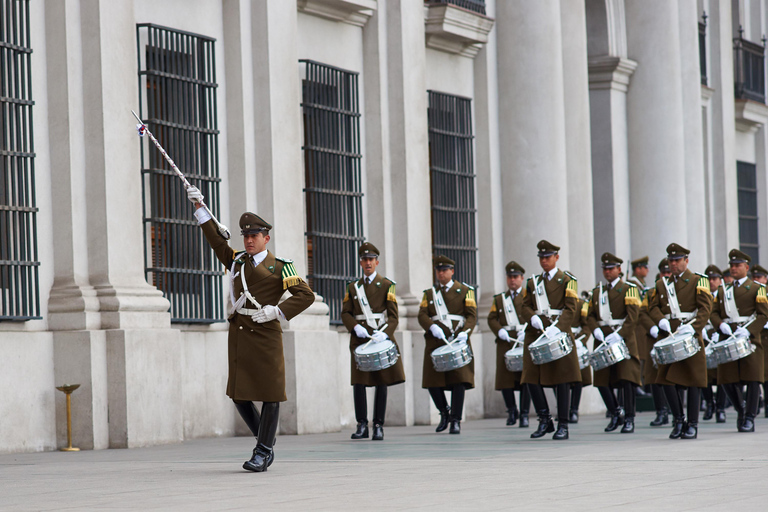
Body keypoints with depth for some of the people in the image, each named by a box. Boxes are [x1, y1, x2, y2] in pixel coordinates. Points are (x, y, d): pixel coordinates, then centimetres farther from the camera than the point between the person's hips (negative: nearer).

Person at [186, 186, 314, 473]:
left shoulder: (279, 268, 2)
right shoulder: (236, 261, 16)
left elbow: (306, 295, -4)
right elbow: (215, 240, 24)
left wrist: (276, 311, -13)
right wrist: (199, 206, 19)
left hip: (265, 334, -5)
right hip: (238, 336, 5)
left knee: (270, 394, -4)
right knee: (239, 394, 4)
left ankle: (263, 452, 3)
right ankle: (266, 443, 19)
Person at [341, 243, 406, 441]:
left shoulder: (387, 285, 4)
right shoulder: (353, 287, 13)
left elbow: (393, 315, -2)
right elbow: (345, 313, 9)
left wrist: (384, 333, -19)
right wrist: (355, 327, -11)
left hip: (381, 340, -2)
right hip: (359, 340, 2)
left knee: (382, 382, -1)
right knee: (358, 382, -4)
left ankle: (379, 426, 3)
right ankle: (362, 425, 1)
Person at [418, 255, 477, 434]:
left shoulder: (465, 290, 9)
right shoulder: (429, 293, 16)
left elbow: (472, 315, 1)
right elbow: (422, 315, 5)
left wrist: (465, 333, -17)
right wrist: (432, 327, -16)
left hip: (457, 341, -2)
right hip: (435, 343, 3)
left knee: (459, 380, -10)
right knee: (432, 382, -2)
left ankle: (456, 420, -5)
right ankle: (444, 412, 21)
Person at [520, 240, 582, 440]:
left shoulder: (567, 281, 2)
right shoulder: (533, 282, 16)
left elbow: (571, 308, -7)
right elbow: (525, 306, 12)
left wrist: (556, 328, -21)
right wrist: (533, 318, -12)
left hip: (558, 334, -4)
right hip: (535, 334, 4)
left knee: (561, 380, -3)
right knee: (532, 378, -2)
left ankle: (563, 426, 1)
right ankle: (545, 420, 10)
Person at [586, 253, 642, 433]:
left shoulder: (629, 289, 0)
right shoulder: (597, 291, 17)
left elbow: (632, 316, -10)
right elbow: (590, 315, 13)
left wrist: (619, 334, -20)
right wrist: (596, 330, -8)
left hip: (624, 340, -5)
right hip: (603, 341, 5)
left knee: (627, 379, -10)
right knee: (601, 380, 3)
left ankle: (629, 419, -5)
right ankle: (616, 413, 20)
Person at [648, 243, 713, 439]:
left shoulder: (698, 282, 2)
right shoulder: (662, 284, 17)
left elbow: (705, 308, -7)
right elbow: (653, 307, 10)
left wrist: (693, 327, -22)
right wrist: (661, 321, -11)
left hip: (690, 337, -4)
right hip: (668, 338, 4)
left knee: (691, 380, -2)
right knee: (667, 380, -4)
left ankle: (692, 425, 4)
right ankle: (679, 420, 10)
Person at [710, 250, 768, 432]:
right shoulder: (723, 291, 18)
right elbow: (714, 312, 13)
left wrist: (748, 330, -18)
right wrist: (721, 324, -9)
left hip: (749, 338, -4)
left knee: (752, 379, -6)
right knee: (727, 379, 1)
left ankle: (749, 418, 2)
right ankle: (741, 410, 23)